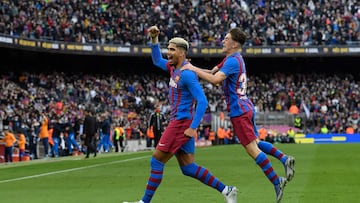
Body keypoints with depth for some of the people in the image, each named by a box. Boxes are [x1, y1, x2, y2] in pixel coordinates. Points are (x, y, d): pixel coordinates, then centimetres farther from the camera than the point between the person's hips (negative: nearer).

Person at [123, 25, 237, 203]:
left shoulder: (187, 74, -16)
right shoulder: (174, 67, 11)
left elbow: (202, 102, -20)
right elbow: (157, 61, 30)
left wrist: (193, 127, -23)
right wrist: (154, 39, 14)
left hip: (181, 123, -10)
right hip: (178, 122, 10)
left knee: (156, 161, -5)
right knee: (188, 167, 8)